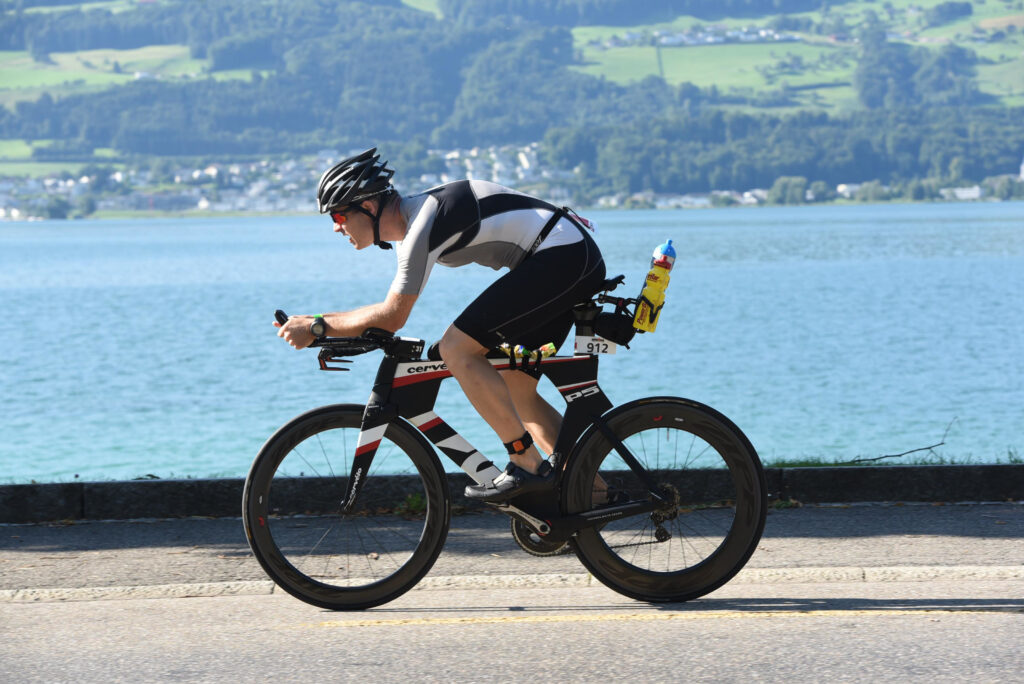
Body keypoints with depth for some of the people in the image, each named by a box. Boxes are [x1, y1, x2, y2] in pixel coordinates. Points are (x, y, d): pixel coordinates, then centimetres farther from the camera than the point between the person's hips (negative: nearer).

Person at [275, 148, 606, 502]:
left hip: (561, 256, -10)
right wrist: (323, 327, 15)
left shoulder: (423, 224, -18)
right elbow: (392, 310, 23)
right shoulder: (411, 219, 13)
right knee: (514, 391, 11)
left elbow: (392, 317, -16)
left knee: (456, 349, -15)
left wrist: (317, 327, -8)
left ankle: (528, 466, -12)